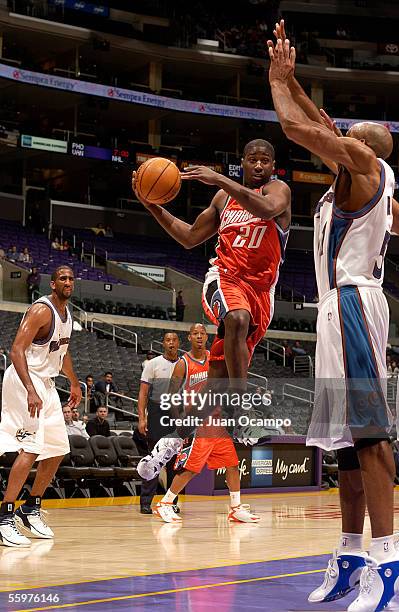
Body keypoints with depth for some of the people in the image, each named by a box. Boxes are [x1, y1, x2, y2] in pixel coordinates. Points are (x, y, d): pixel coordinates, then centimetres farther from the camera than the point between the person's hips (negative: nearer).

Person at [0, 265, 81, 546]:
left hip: (47, 385, 10)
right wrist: (31, 391, -34)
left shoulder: (66, 313, 12)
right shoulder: (42, 310, -17)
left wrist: (75, 383, 36)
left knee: (58, 450, 11)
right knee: (31, 448, -20)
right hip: (26, 381, -10)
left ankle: (31, 508, 22)